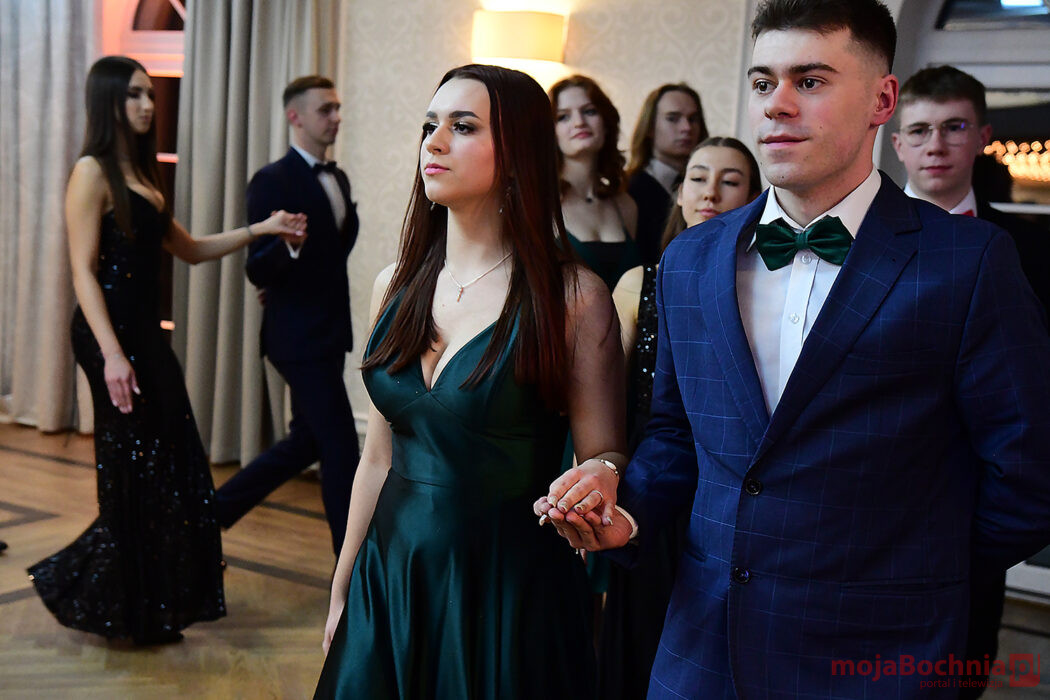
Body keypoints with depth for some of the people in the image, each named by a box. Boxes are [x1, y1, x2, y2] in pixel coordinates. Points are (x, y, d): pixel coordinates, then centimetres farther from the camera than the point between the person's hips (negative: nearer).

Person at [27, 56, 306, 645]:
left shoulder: (142, 176, 16)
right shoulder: (93, 172, -9)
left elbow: (189, 249, 21)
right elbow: (83, 271, -14)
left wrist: (260, 230, 12)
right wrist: (112, 355, -21)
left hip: (146, 332, 8)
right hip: (112, 333, -8)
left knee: (171, 469, 8)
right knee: (134, 470, -3)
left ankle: (150, 610, 19)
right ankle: (78, 590, 15)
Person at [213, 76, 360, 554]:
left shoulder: (338, 179, 12)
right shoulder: (272, 182, -14)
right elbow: (258, 272, -18)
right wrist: (286, 247, -36)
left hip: (329, 335, 9)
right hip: (299, 338, -9)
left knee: (307, 443, 16)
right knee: (340, 448, -5)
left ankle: (215, 511, 29)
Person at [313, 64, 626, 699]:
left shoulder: (573, 298, -11)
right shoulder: (397, 286, 4)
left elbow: (605, 457, -7)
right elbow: (379, 457, 10)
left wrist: (598, 477, -30)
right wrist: (343, 590, 12)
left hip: (509, 592, -4)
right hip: (388, 577, 5)